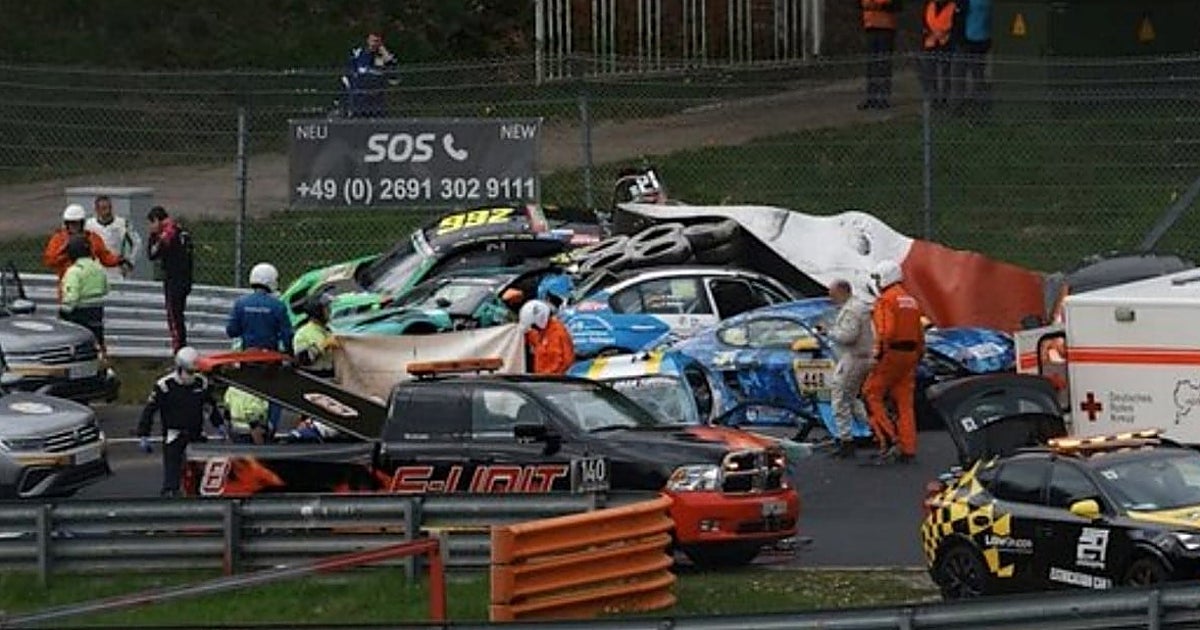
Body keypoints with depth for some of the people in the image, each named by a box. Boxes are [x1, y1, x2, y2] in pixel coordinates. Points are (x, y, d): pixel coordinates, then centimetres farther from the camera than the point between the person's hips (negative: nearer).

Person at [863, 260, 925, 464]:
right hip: (910, 354, 8)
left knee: (872, 394, 3)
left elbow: (886, 331, -22)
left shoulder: (886, 300, -11)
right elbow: (919, 333, 17)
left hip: (892, 353, -8)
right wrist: (918, 356, 22)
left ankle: (888, 437, -9)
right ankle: (908, 449, 7)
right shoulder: (910, 301, 16)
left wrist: (878, 354, -15)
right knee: (905, 403, 9)